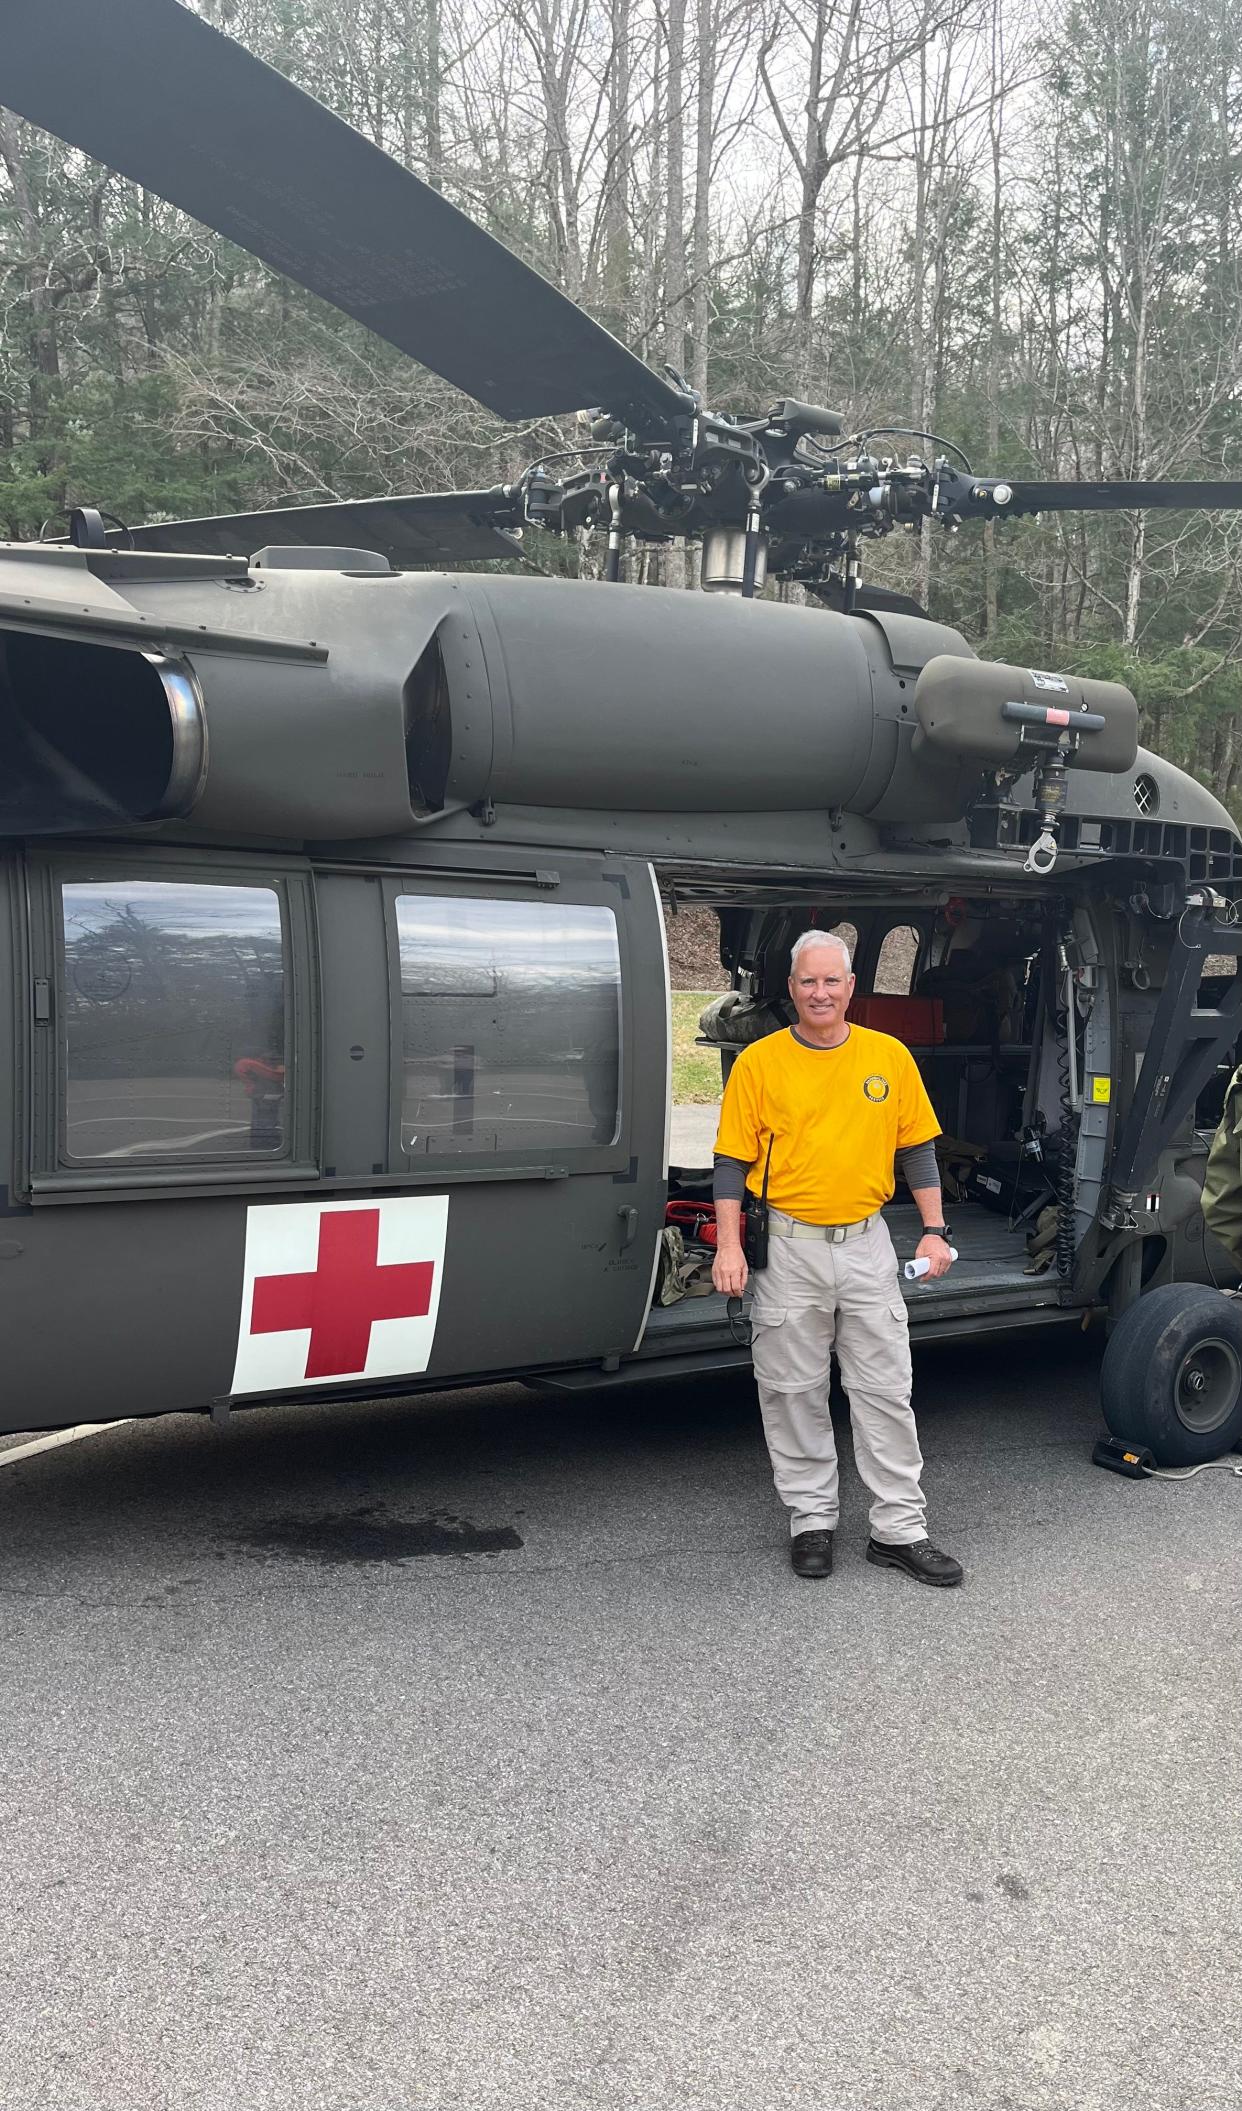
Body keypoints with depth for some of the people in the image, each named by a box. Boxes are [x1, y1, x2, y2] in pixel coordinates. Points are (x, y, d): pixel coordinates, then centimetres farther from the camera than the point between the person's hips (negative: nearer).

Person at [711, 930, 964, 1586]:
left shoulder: (890, 1056, 4)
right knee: (793, 1391, 6)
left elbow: (917, 1148, 9)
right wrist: (729, 1245, -10)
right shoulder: (758, 1062, -2)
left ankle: (899, 1529, 11)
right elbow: (731, 1161, -2)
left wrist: (934, 1230, 3)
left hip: (866, 1243, 1)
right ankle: (811, 1521, 19)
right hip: (788, 1246, -1)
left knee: (886, 1390, 3)